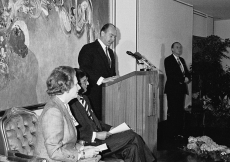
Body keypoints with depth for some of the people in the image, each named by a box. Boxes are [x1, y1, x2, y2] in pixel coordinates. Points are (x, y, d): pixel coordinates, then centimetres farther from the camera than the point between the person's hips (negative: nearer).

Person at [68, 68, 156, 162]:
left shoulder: (84, 98, 16)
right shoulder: (71, 104, -14)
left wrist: (109, 128, 11)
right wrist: (96, 135, -21)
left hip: (98, 135, 8)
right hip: (90, 143, -8)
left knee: (132, 148, -10)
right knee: (131, 137, -12)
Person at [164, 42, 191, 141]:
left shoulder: (182, 60, 20)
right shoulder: (168, 60, -4)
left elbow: (187, 72, 17)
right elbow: (170, 75, -15)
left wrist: (188, 78, -5)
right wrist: (183, 79, -14)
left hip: (182, 89, 7)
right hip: (172, 89, -7)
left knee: (180, 111, 6)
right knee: (172, 112, -5)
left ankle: (179, 132, 12)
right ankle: (173, 133, -1)